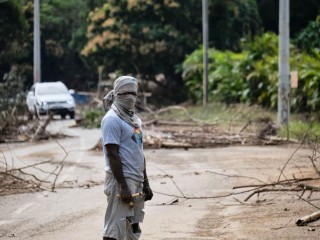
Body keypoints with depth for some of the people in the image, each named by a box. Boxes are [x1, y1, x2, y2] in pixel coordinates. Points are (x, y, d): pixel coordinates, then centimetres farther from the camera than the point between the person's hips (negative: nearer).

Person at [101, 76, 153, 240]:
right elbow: (113, 155, -17)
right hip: (121, 179, -9)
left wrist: (145, 183, 18)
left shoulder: (134, 119, 16)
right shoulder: (112, 119, -11)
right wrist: (123, 186, -21)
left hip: (137, 180, 9)